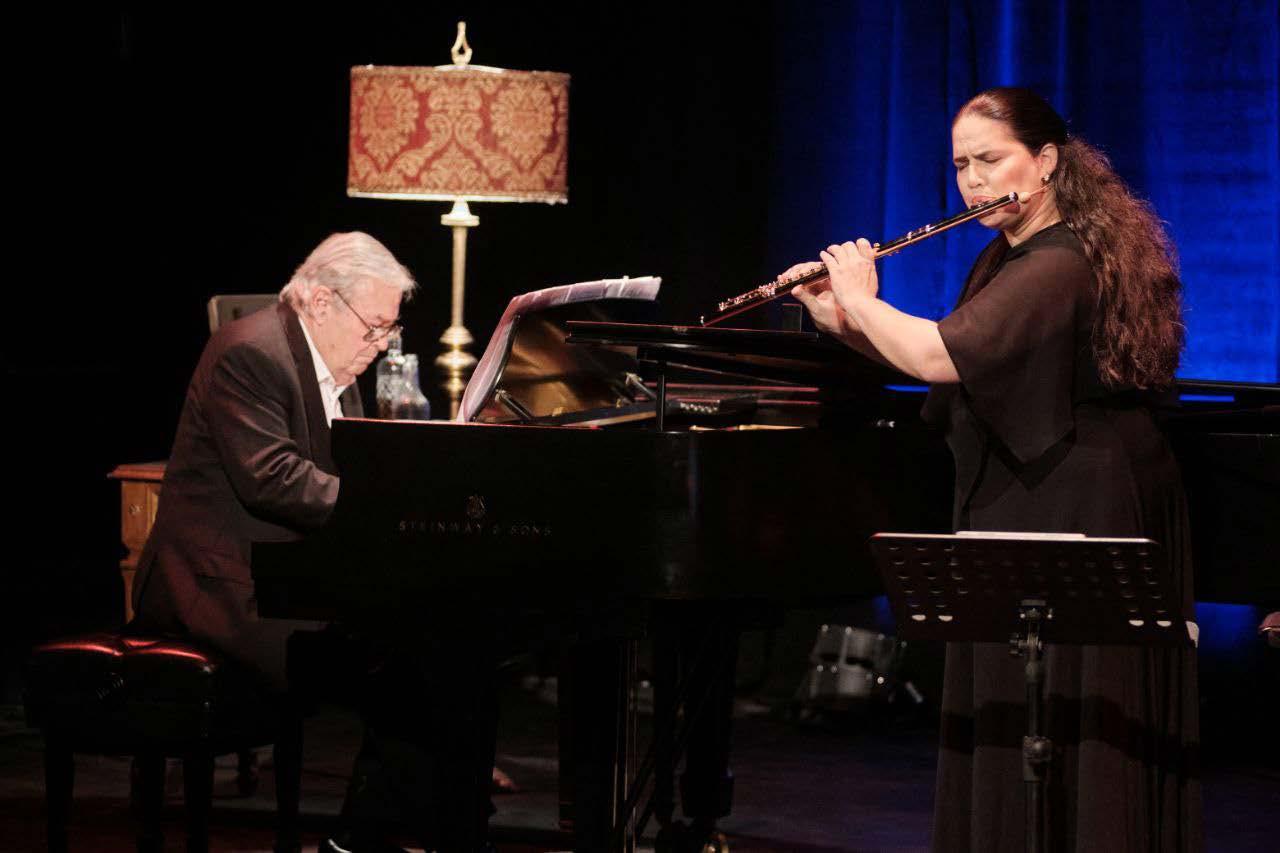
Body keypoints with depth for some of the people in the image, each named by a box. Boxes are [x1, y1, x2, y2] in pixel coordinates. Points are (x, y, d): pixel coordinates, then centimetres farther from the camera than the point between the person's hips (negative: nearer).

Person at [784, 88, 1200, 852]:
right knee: (1003, 736, 13)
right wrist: (843, 324, 6)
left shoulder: (1060, 264, -20)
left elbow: (938, 359, -29)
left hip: (1072, 530, -10)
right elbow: (946, 367, 19)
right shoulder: (1009, 257, 14)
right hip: (1021, 514, 10)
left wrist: (861, 298, -11)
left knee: (1058, 746, -6)